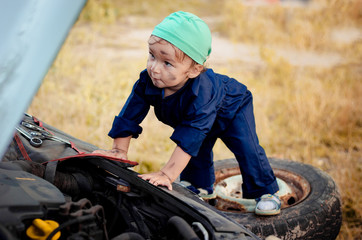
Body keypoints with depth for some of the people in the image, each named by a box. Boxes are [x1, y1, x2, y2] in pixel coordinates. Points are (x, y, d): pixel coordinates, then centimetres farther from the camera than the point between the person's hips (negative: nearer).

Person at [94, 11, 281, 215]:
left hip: (232, 107, -6)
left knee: (247, 147, -15)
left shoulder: (201, 92, -51)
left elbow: (190, 137, -54)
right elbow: (130, 115, -21)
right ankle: (202, 187, 35)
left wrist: (167, 174, -57)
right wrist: (120, 150, -19)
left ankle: (266, 192, 1)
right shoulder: (148, 81, -33)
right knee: (198, 148, 11)